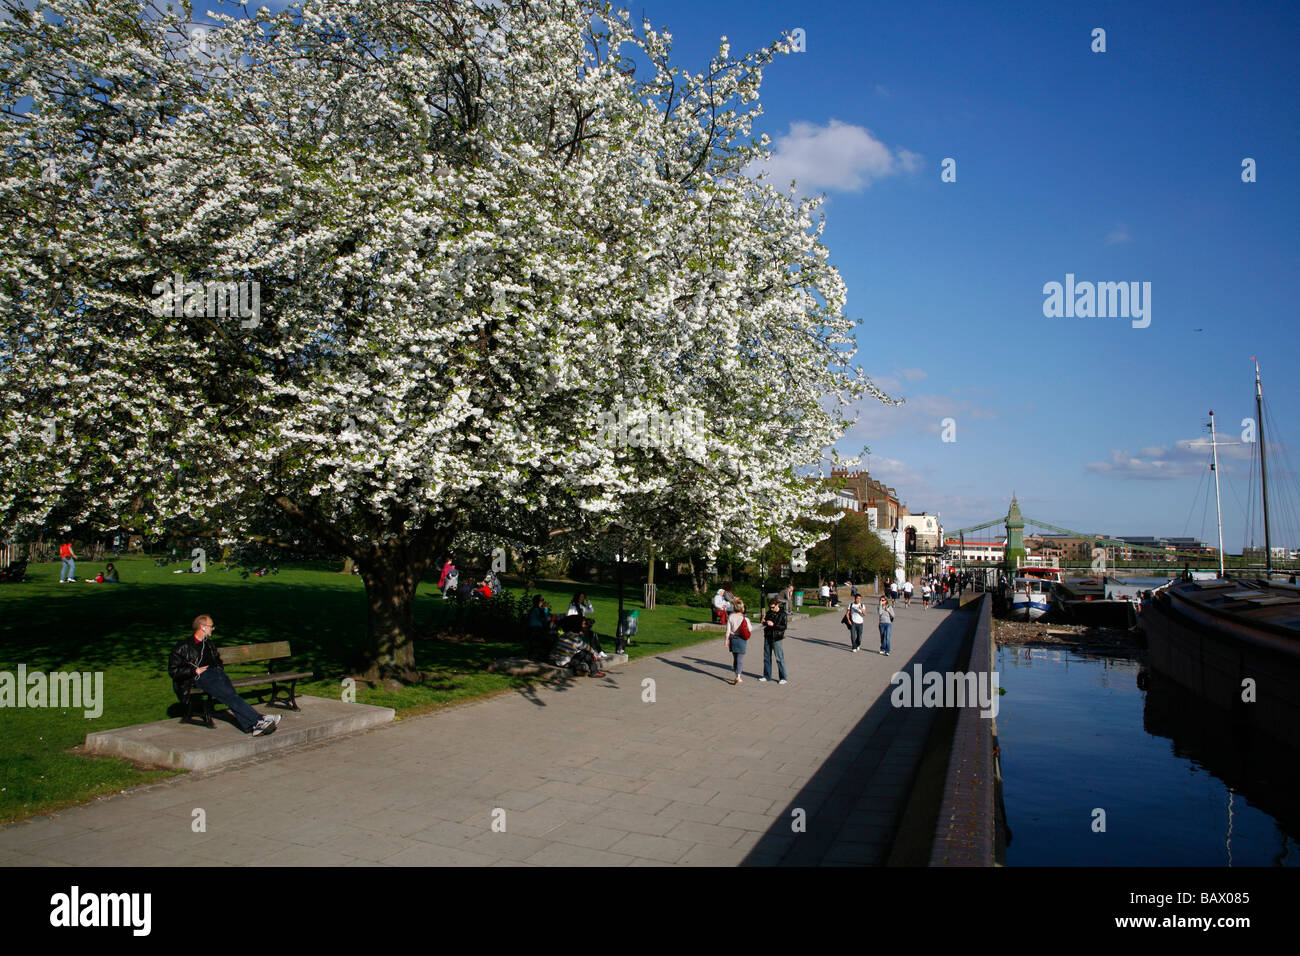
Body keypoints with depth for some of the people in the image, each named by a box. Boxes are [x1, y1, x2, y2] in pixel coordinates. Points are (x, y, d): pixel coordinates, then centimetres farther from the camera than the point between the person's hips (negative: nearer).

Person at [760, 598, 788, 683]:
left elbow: (784, 627, -14)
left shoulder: (782, 614, -9)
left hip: (777, 639, -6)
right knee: (767, 657, 11)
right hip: (768, 637, 6)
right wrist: (764, 622, -4)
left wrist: (773, 625, -23)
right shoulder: (769, 612, 9)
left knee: (779, 658, -4)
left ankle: (783, 678, 4)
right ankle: (767, 676, 22)